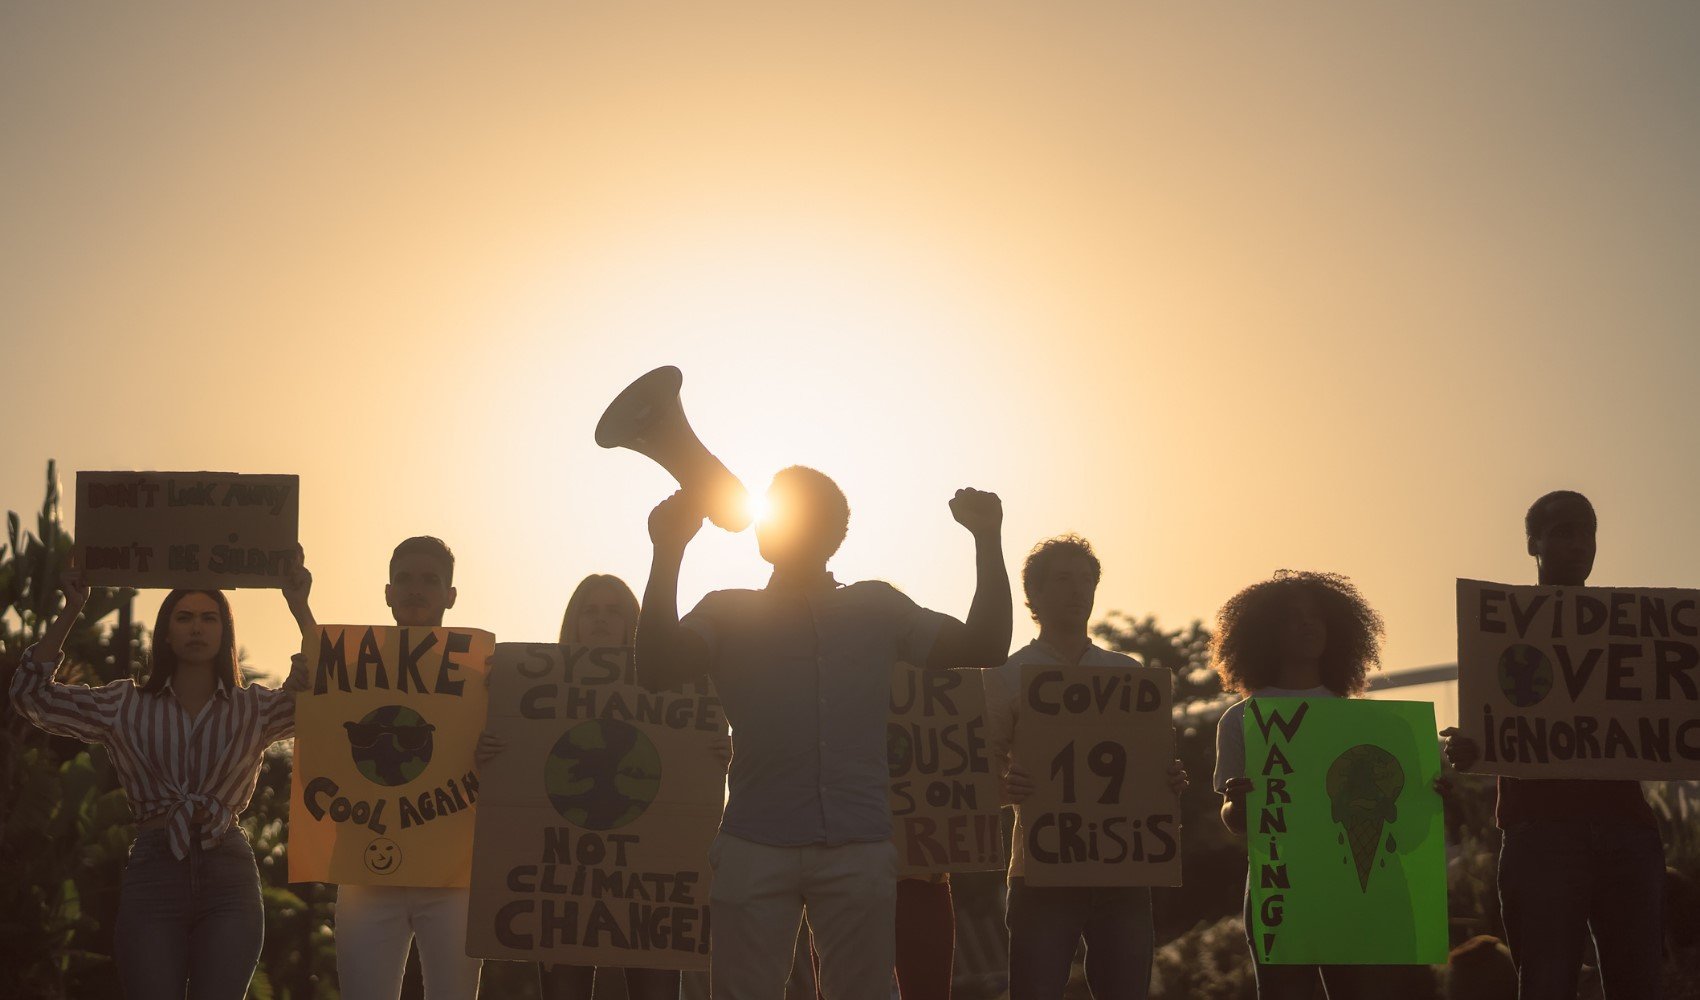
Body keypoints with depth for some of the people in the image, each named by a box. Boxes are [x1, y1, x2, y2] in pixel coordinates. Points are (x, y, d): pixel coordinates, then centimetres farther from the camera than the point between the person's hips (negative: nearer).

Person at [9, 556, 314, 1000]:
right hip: (153, 870, 0)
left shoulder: (254, 708, 11)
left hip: (229, 876, 0)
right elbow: (31, 693, 5)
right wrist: (70, 611, -1)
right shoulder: (125, 705, 11)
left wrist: (300, 611, -9)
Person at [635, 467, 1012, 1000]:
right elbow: (656, 671, -6)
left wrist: (987, 541, -2)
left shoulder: (877, 608, 14)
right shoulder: (728, 611, 11)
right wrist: (667, 552, -12)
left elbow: (985, 647, 8)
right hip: (756, 850, -1)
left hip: (860, 850, 1)